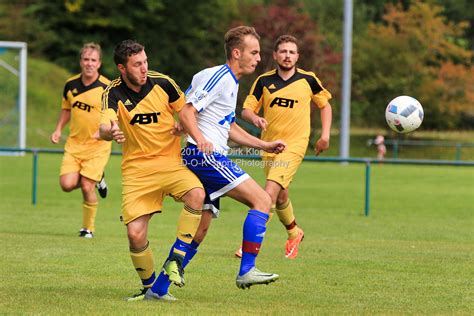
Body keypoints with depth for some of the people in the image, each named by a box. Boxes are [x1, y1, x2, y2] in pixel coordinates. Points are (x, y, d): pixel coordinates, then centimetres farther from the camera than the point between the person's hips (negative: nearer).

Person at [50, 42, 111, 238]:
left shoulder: (107, 88, -12)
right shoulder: (71, 85, 3)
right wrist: (58, 130, 6)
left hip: (97, 145, -4)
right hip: (74, 143, 4)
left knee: (86, 187, -11)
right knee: (67, 184, -11)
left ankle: (88, 228, 11)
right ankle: (96, 180, 22)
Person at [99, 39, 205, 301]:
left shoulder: (162, 83, -5)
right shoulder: (114, 93, -8)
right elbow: (104, 127, -25)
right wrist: (110, 132, -49)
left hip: (170, 160, 0)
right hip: (136, 167, 0)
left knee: (196, 194, -30)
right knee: (135, 234, -10)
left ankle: (175, 261, -16)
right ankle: (150, 288, 13)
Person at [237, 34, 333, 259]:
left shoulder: (308, 80, -1)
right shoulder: (264, 81, 2)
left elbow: (325, 105, 14)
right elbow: (246, 110, 0)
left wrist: (325, 135, 5)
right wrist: (255, 118, -23)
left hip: (294, 145, -4)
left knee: (270, 194, -19)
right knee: (280, 197, 15)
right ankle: (293, 233, 43)